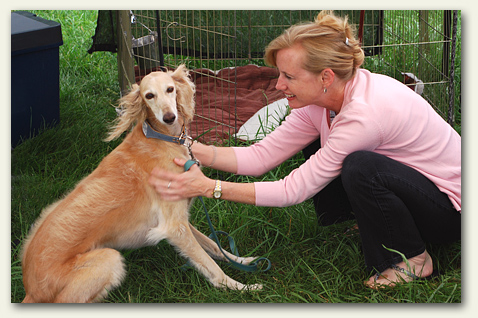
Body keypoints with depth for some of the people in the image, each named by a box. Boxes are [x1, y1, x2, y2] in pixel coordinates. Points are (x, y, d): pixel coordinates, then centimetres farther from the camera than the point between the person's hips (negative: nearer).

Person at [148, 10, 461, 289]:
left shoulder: (365, 112, -33)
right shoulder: (319, 100, -7)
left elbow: (294, 190, -29)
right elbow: (260, 156, -5)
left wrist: (208, 187, -28)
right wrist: (194, 150, -18)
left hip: (455, 208, -8)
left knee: (360, 166, -32)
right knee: (316, 147, 4)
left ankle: (413, 259, -9)